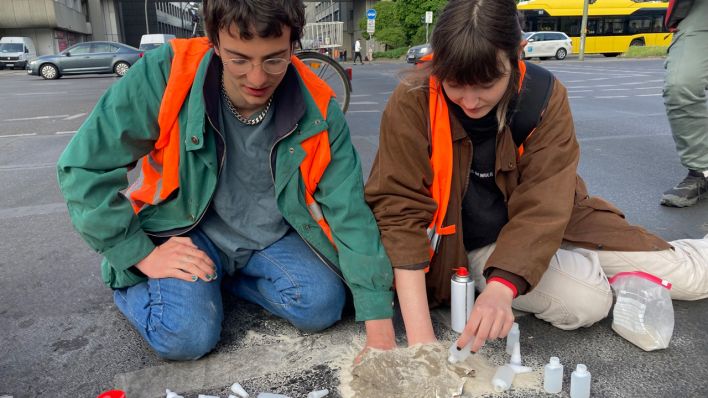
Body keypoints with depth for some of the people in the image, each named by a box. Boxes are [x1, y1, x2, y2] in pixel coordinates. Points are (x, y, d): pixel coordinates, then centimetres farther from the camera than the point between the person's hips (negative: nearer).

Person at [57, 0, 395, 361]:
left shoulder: (318, 110, -18)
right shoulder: (165, 76, -24)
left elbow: (350, 214, -17)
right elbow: (83, 168, -17)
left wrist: (379, 325, -20)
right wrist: (140, 255, -19)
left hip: (274, 237, 3)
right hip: (187, 233, -2)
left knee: (323, 307, -17)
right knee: (187, 336, -21)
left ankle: (223, 276, 7)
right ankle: (128, 283, 12)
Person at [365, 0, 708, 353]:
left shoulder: (544, 97, -19)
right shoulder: (411, 103, -24)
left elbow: (542, 208, -24)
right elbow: (401, 209, -26)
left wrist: (499, 289, -42)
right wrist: (419, 333, -34)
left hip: (540, 230, 2)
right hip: (470, 244, -1)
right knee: (585, 301, -25)